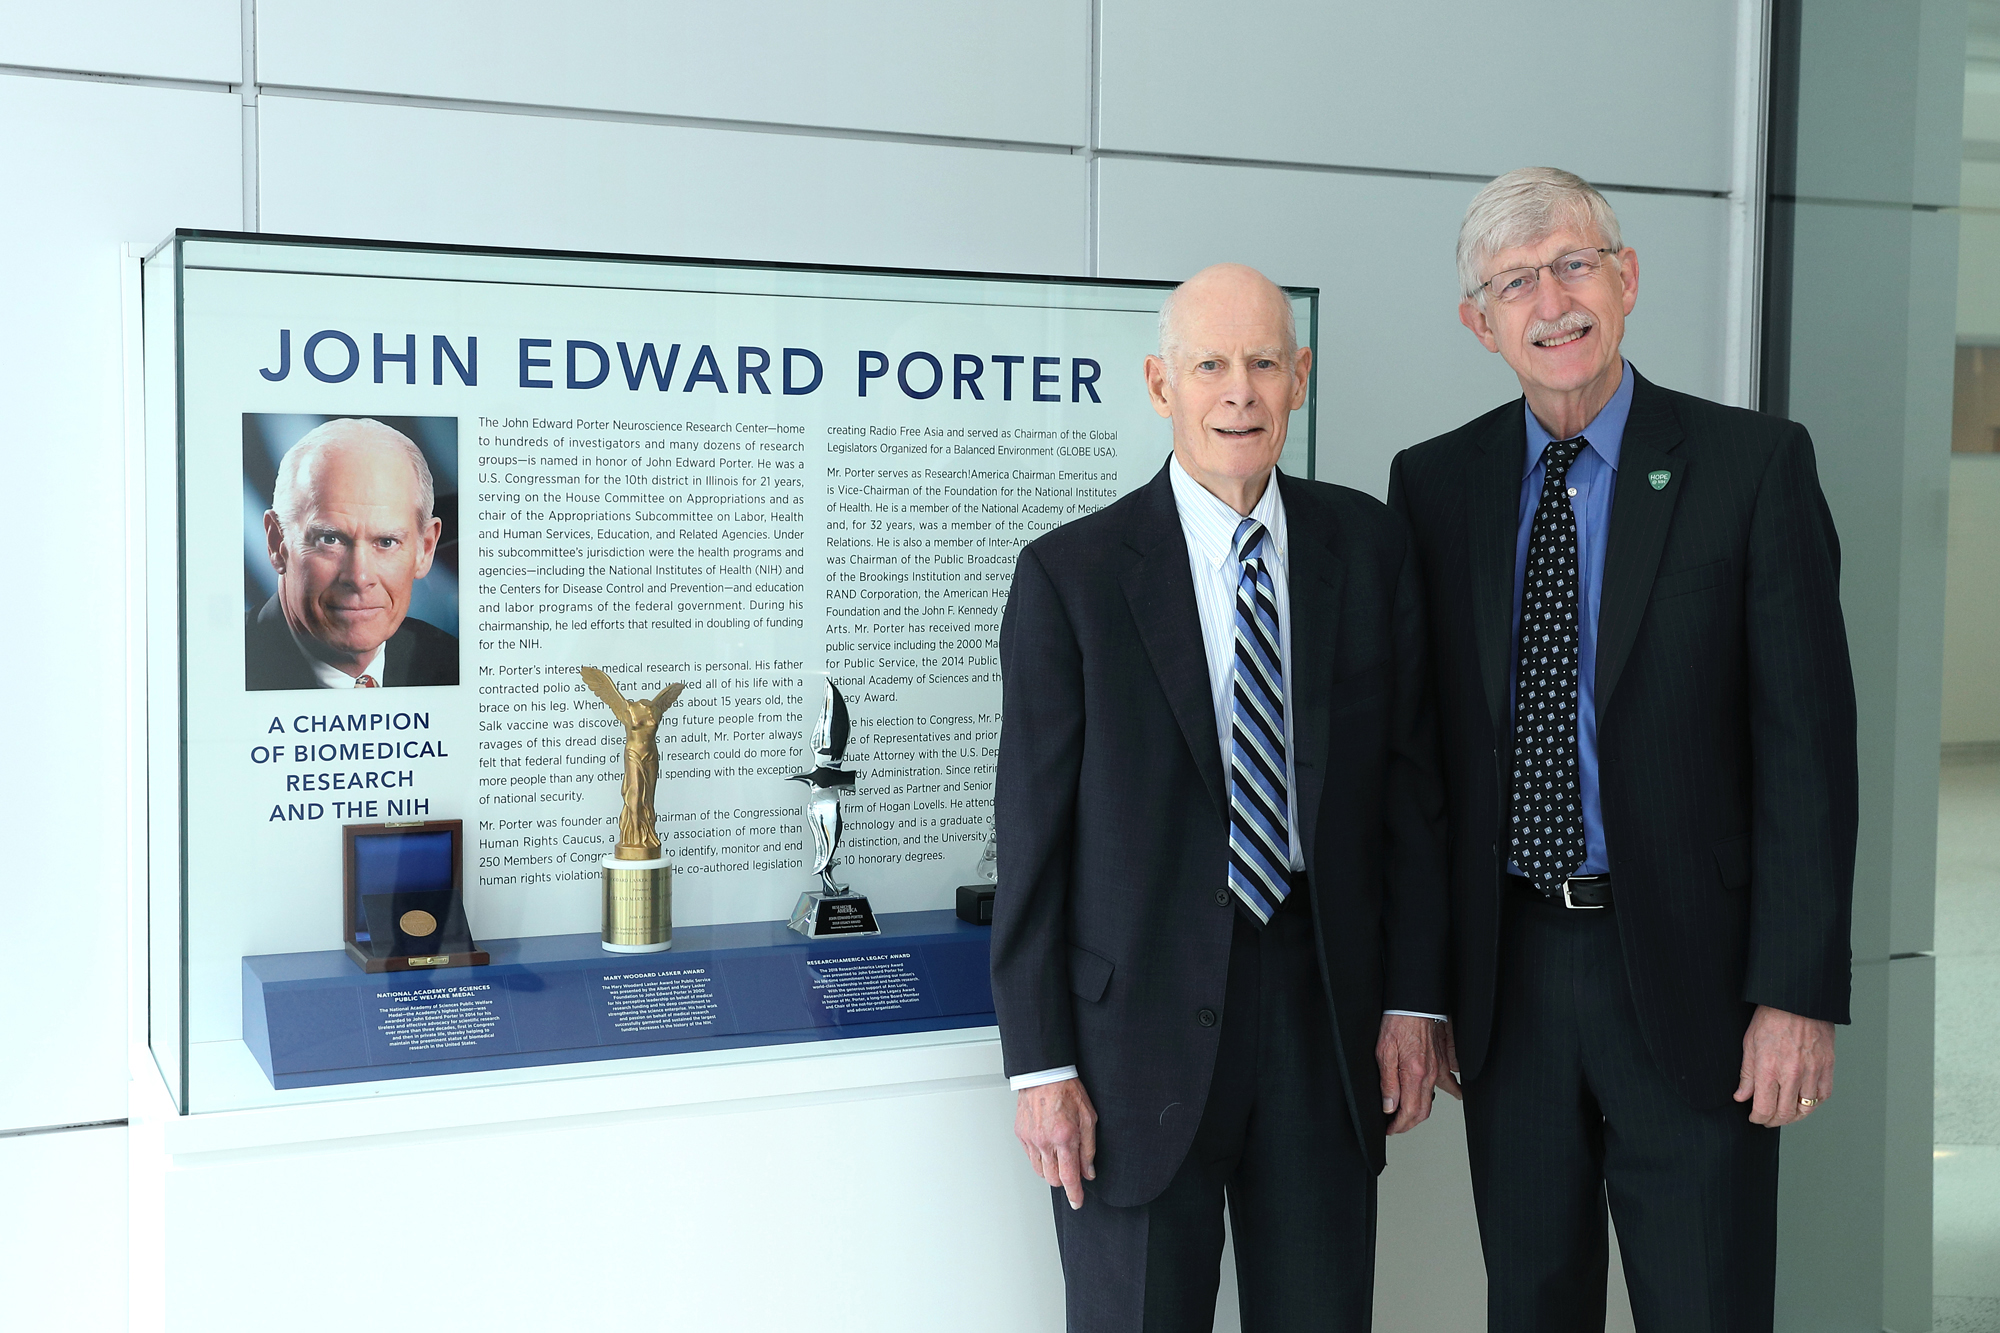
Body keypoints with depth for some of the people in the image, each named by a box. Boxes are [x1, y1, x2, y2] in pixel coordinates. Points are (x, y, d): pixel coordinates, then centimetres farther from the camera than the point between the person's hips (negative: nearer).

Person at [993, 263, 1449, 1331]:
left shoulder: (1367, 546, 5)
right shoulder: (1069, 576, -5)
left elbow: (1409, 780, 7)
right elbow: (1032, 833, -5)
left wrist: (1412, 999, 4)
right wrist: (1039, 1066, -7)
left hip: (1324, 1013, 3)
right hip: (1141, 1032, -2)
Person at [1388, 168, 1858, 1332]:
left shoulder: (1755, 464, -4)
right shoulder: (1434, 484, 5)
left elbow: (1807, 740, -7)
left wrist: (1797, 994, -11)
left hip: (1688, 973, -3)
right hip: (1505, 973, 3)